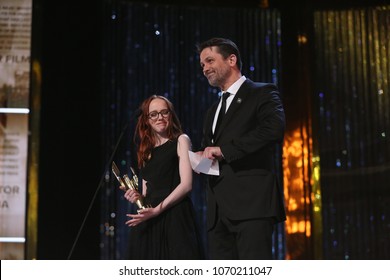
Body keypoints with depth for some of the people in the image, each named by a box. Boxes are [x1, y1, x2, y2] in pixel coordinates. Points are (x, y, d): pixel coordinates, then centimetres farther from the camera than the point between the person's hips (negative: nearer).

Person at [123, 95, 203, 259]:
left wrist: (157, 209, -15)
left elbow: (186, 184, -7)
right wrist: (138, 198, -1)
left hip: (175, 218, -5)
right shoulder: (146, 150, 19)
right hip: (148, 223, 5)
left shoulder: (181, 141, 4)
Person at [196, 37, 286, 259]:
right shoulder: (214, 111, 27)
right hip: (220, 209, 8)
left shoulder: (262, 93, 3)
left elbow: (274, 129, -17)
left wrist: (223, 150, -14)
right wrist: (202, 159, 6)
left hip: (252, 202, -8)